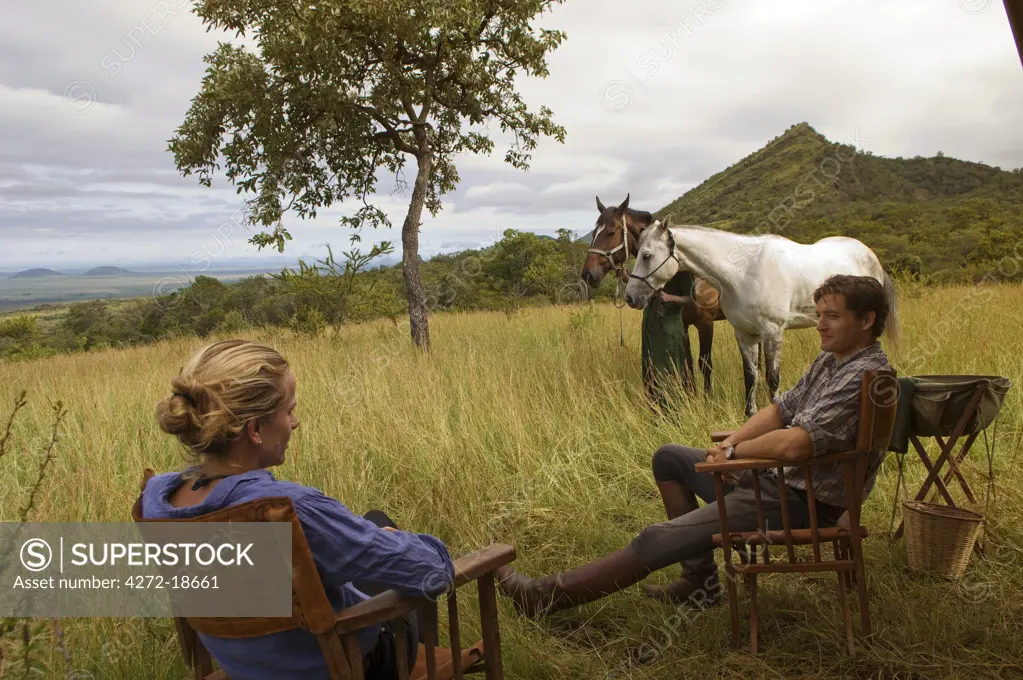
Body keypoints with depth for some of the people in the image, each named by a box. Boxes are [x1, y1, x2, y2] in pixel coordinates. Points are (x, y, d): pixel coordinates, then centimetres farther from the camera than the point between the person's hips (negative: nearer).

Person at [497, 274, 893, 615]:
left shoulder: (864, 377, -23)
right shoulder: (831, 358, 9)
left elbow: (796, 445, -33)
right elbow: (782, 408, 13)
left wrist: (734, 451, -16)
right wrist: (731, 442, -4)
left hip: (801, 502, -10)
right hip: (777, 477, 10)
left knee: (656, 540, -12)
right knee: (669, 458, 15)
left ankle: (547, 595, 1)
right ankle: (700, 581, 15)